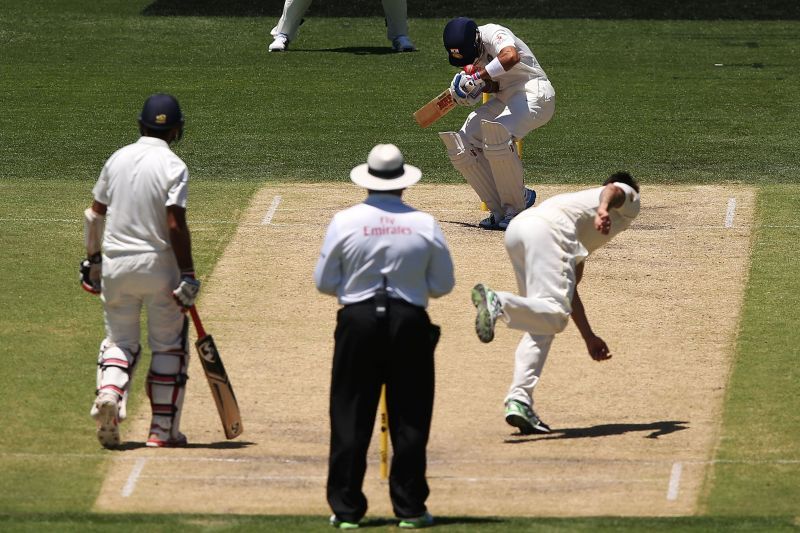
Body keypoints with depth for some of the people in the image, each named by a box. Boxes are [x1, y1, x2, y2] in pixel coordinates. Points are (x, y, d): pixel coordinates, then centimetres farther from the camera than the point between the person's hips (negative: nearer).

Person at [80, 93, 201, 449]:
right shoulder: (173, 166, -10)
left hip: (115, 264, 4)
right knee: (168, 345, 9)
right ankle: (163, 429, 9)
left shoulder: (117, 159, 4)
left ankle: (108, 393, -16)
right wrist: (188, 275, -14)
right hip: (158, 264, -4)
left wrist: (92, 260, 19)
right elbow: (175, 225, -17)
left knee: (119, 340, 14)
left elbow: (95, 214, 8)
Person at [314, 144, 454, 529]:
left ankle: (346, 508, 5)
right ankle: (410, 508, 10)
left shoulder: (344, 222, -5)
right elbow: (443, 285, 3)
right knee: (409, 418, 8)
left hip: (358, 323, 0)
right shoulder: (425, 225, -3)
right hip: (409, 324, 1)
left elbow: (324, 282, 0)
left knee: (350, 418, 6)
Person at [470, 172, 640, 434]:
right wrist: (603, 210, -25)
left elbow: (567, 289, 43)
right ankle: (499, 302, -41)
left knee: (540, 326, 12)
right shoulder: (628, 196, 25)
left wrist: (589, 338, 49)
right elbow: (612, 190, -1)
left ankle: (519, 401, 0)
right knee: (554, 316, -18)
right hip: (547, 228, -8)